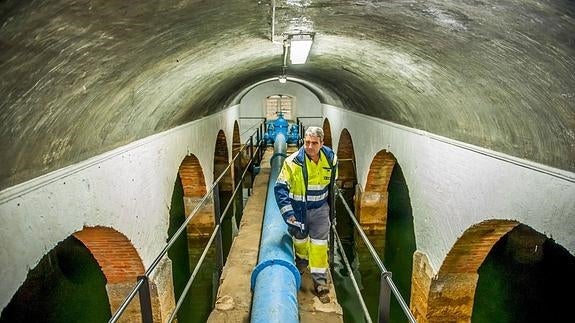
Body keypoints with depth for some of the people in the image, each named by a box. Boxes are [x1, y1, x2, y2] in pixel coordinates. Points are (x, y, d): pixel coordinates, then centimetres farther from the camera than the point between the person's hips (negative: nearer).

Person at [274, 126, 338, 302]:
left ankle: (320, 281, 13)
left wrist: (331, 207, 15)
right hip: (298, 209, -1)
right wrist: (288, 214, -27)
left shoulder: (330, 158, -10)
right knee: (300, 239, 18)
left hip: (320, 208, 1)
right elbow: (280, 188, -20)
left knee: (319, 243, 0)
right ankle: (302, 262, 50)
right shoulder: (293, 162, -23)